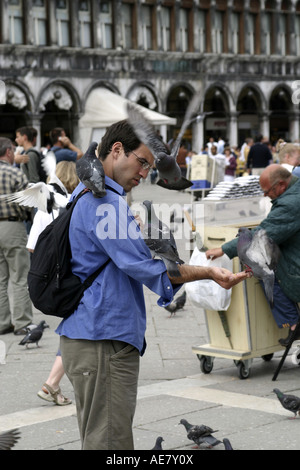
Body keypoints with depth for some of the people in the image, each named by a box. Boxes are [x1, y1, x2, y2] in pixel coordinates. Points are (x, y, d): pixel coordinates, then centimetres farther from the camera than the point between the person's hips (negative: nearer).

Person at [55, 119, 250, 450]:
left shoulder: (84, 196, 21)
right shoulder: (106, 201, -14)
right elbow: (142, 265, -17)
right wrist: (207, 272, -14)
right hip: (103, 339, -11)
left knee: (98, 439, 15)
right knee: (110, 442, -8)